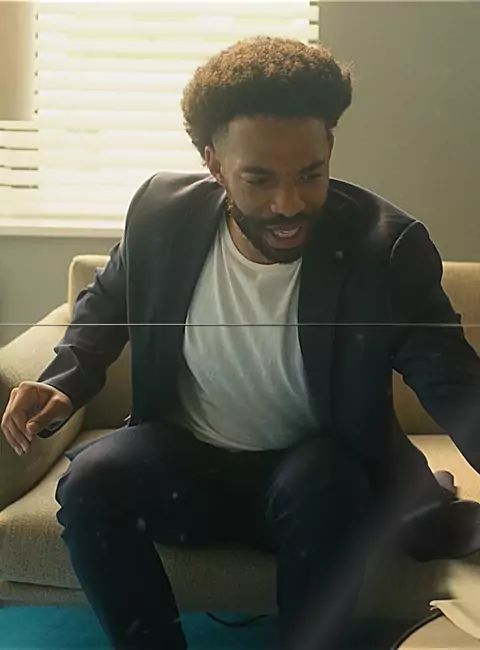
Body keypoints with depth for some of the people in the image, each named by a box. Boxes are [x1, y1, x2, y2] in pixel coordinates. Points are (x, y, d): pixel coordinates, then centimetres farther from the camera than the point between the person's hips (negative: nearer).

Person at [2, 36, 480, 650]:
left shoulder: (386, 245, -19)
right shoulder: (163, 210, -11)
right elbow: (107, 301, 9)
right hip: (183, 460, 2)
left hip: (317, 477, -1)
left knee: (323, 487, -34)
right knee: (88, 482, -25)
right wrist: (64, 382, -10)